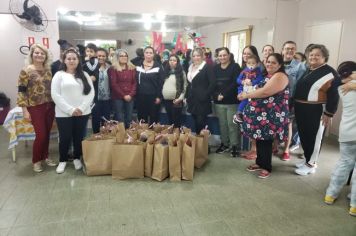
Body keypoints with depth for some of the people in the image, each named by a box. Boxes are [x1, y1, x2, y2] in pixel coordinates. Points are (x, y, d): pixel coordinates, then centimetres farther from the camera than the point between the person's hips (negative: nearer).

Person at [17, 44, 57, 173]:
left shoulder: (48, 70, 9)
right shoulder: (26, 71, -6)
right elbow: (21, 91, -8)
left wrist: (56, 104, 13)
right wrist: (24, 110, -12)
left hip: (50, 106, 5)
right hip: (35, 108, -5)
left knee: (47, 133, 10)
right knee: (41, 135, -4)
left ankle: (45, 156, 28)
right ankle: (36, 160, 16)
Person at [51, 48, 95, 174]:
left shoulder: (84, 75, 9)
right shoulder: (59, 75, 1)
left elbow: (91, 93, 2)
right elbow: (55, 95, -7)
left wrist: (82, 108, -11)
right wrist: (70, 109, -14)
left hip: (82, 113, 2)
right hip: (64, 114, -2)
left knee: (79, 137, 10)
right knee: (65, 138, 5)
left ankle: (77, 158, 30)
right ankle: (62, 160, 25)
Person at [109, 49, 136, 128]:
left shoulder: (132, 68, 11)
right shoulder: (113, 69, 0)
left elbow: (134, 82, 6)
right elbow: (113, 84, -6)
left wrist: (131, 94, -8)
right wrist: (123, 95, -11)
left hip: (130, 97, 3)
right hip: (118, 97, -3)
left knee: (129, 119, 7)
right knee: (119, 119, -2)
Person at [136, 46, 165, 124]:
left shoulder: (158, 67, -2)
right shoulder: (138, 66, 8)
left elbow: (161, 83, -5)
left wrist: (158, 96, -11)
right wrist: (135, 94, 2)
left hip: (153, 97, -3)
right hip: (140, 96, 3)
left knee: (153, 118, 5)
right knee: (141, 118, 10)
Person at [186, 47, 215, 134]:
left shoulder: (207, 67, -6)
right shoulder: (191, 67, 16)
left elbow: (212, 83, -14)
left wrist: (205, 96, -18)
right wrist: (187, 96, 15)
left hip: (202, 100, -7)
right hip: (192, 99, 7)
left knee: (201, 122, -6)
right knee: (196, 122, 13)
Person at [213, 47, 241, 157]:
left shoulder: (235, 66, 0)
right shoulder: (215, 68, 11)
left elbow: (235, 83, -10)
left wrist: (224, 94, -16)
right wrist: (216, 95, -12)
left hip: (232, 101, -4)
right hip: (218, 101, 4)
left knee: (232, 124, -3)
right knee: (222, 124, 11)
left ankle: (235, 146, 9)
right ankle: (224, 144, 24)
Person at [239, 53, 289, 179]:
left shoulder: (280, 76, -15)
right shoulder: (269, 76, 17)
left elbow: (265, 92, -25)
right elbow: (260, 90, 24)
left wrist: (247, 95, -14)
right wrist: (248, 94, 4)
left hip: (271, 116, -9)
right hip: (261, 114, 10)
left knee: (266, 140, -1)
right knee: (259, 138, 15)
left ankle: (267, 167, 14)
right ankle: (260, 162, 29)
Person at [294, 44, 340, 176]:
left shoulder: (330, 73, -10)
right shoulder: (307, 71, 14)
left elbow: (333, 95, -14)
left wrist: (328, 113, -17)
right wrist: (294, 105, 17)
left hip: (316, 111, -7)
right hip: (301, 109, 8)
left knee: (314, 137, 3)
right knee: (303, 135, 14)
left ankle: (311, 164, 15)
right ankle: (307, 159, 30)